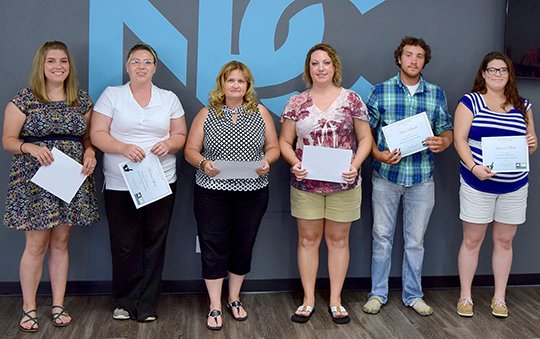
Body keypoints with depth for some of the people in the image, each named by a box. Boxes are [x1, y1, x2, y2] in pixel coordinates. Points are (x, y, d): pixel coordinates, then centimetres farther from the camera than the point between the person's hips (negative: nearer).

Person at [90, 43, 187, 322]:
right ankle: (125, 302, 20)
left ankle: (147, 305, 16)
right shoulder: (111, 95, 4)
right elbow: (97, 134, -2)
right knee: (124, 245, 2)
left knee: (154, 244, 3)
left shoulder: (169, 98, 11)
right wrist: (124, 147, -18)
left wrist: (169, 144, -11)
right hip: (119, 185, -1)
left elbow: (181, 135, 12)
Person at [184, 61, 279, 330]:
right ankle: (215, 306, 14)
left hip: (252, 193, 1)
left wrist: (267, 161, -13)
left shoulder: (261, 113, 5)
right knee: (214, 248, 2)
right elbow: (190, 150, 2)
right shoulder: (206, 114, 3)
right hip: (212, 193, -1)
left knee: (243, 246, 11)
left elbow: (273, 147, 8)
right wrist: (203, 163, -17)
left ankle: (234, 299, 29)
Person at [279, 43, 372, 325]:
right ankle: (308, 299, 19)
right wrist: (294, 163, -13)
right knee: (308, 239, 7)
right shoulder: (296, 103, 4)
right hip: (306, 183, 1)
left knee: (338, 239, 8)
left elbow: (365, 138, 3)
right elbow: (285, 141, 6)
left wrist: (355, 164, -13)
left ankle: (335, 300, 20)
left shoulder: (351, 99, 1)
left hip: (343, 183, -1)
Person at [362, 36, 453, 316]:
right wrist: (378, 154, -15)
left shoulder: (437, 94, 6)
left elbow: (446, 130, 11)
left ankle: (413, 295, 25)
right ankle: (378, 293, 21)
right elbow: (366, 129, 1)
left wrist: (442, 142, -11)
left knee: (415, 240, 11)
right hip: (386, 176, -1)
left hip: (422, 178, 2)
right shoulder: (381, 91, 0)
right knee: (382, 236, 7)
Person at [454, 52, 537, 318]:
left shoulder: (522, 106, 9)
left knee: (504, 240, 10)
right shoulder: (470, 102, -2)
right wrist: (473, 167, -22)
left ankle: (499, 298, 22)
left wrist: (532, 143, -9)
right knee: (472, 240, 4)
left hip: (514, 186, 4)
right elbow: (459, 139, -8)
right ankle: (465, 296, 16)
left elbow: (531, 143, 16)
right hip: (478, 184, -3)